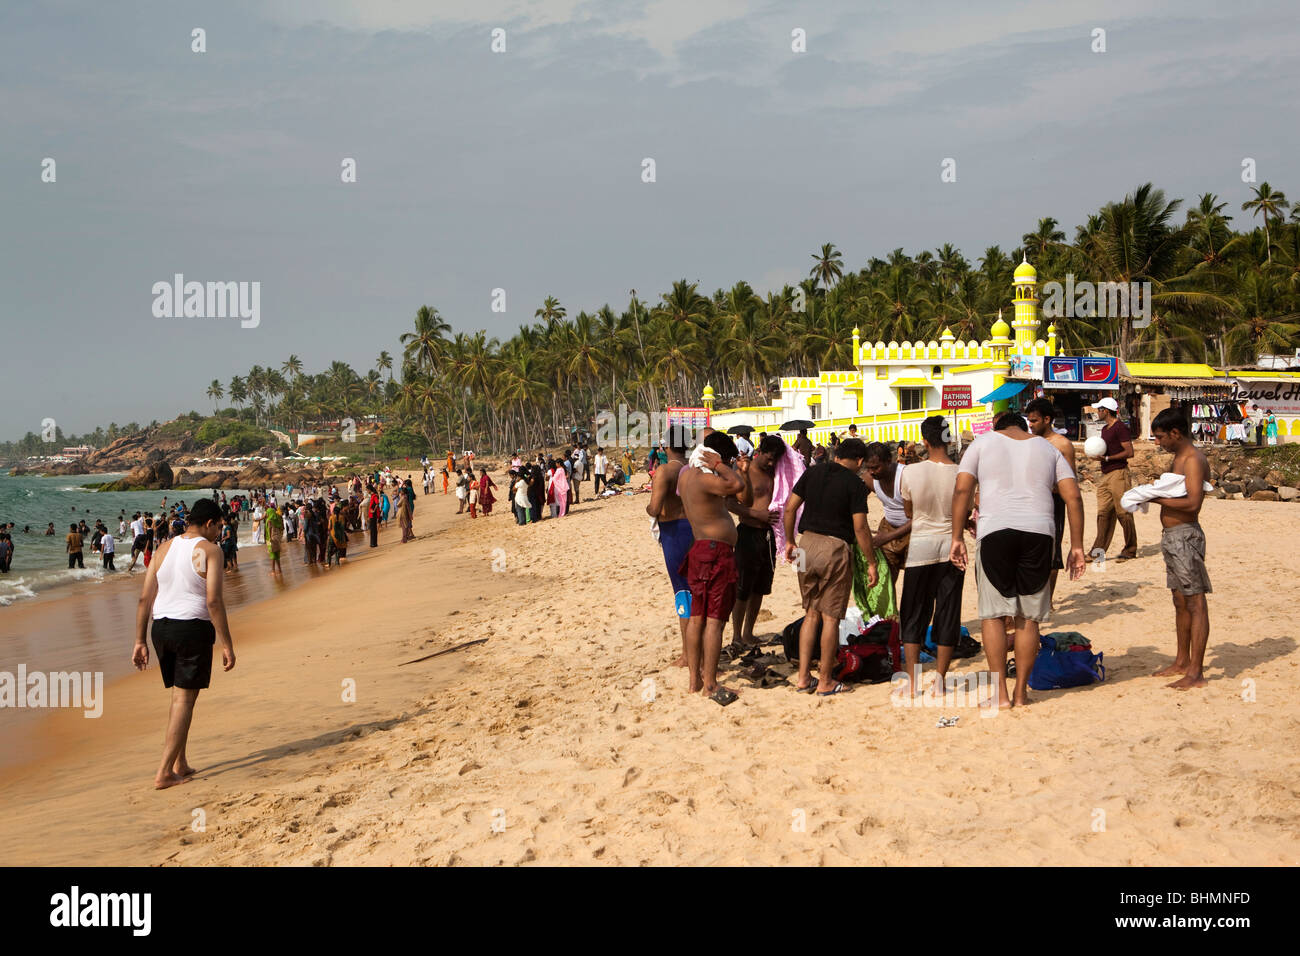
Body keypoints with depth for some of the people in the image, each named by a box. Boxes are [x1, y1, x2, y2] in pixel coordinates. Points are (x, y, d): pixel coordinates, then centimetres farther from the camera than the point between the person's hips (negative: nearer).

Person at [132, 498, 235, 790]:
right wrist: (227, 645, -12)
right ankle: (164, 772, -4)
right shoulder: (209, 550, -7)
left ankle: (180, 764, 23)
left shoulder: (164, 549, 11)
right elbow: (213, 601, -15)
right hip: (193, 627, -6)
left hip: (161, 627, 6)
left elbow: (145, 598, 8)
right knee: (185, 699, -1)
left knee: (179, 697, 19)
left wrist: (140, 641, 12)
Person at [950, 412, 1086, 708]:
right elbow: (1073, 497, 9)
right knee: (1028, 617, 8)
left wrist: (957, 538, 2)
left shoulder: (984, 442, 13)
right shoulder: (1046, 447, 20)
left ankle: (1000, 693, 1)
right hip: (1038, 532, 2)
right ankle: (1021, 693, 12)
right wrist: (1077, 546, 10)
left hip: (995, 531, -2)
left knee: (993, 613, 4)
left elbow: (962, 490, 1)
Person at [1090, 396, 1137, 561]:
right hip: (1105, 475, 9)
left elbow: (1129, 452, -14)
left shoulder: (1120, 428, -9)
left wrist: (1107, 458, -16)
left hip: (1118, 473, -9)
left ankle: (1130, 550, 1)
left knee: (1123, 513, -5)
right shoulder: (1105, 429, 20)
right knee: (1103, 513, 6)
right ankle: (1099, 549, 6)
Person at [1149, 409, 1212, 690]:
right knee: (1180, 602, 17)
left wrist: (1156, 497, -20)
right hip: (1172, 537, 10)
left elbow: (1193, 502, -26)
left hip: (1185, 536, -10)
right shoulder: (1178, 458, 16)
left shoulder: (1193, 460, -15)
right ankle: (1182, 662, 28)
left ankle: (1196, 673, -6)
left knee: (1195, 603, -7)